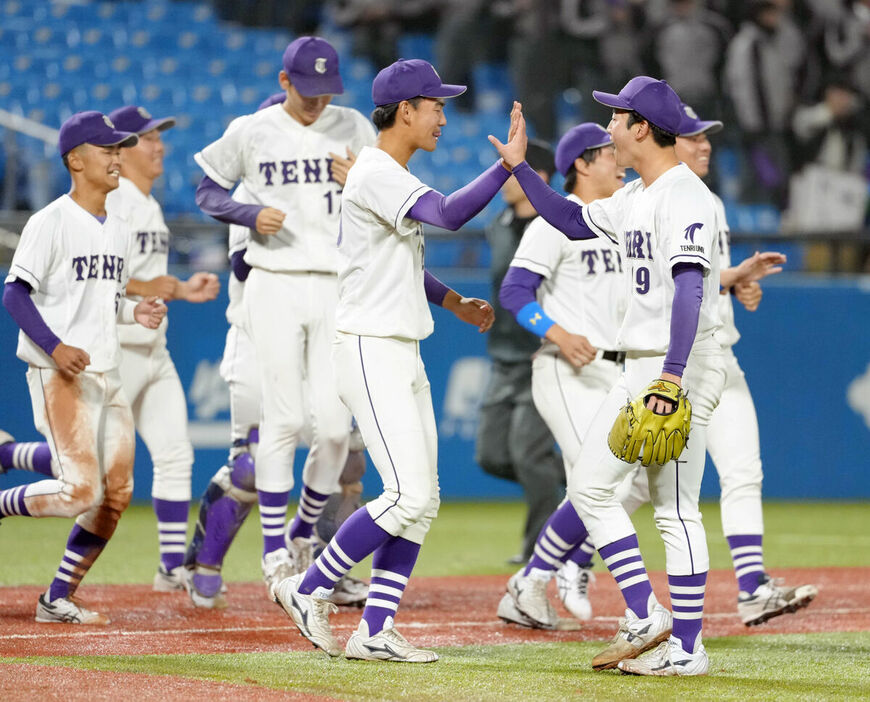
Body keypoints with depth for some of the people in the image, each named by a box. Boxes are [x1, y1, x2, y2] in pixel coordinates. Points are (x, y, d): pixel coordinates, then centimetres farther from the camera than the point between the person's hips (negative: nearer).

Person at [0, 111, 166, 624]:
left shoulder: (120, 230, 14)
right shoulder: (51, 223, -9)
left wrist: (135, 311, 3)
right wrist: (55, 347, -23)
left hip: (108, 376, 8)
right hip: (60, 376, -8)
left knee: (116, 495, 3)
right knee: (82, 492, -17)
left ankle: (59, 599, 12)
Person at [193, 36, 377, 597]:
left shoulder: (354, 129, 7)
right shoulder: (251, 133, 2)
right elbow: (208, 193, 10)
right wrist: (250, 214, -8)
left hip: (337, 288, 2)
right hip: (276, 287, -2)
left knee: (334, 424, -4)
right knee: (284, 419, -8)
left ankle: (305, 533, 19)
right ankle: (275, 555, -1)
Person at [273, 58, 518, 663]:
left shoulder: (396, 178, 16)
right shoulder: (376, 174, -17)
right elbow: (448, 215, -32)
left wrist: (454, 301, 21)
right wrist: (508, 165, -29)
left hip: (404, 354, 10)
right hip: (370, 354, -10)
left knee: (422, 500, 5)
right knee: (408, 495, -14)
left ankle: (375, 631, 6)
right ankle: (308, 590, -2)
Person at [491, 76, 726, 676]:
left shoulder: (684, 196, -16)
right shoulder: (636, 198, 15)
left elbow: (689, 288, -26)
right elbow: (574, 222, 31)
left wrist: (672, 377, -34)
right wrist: (519, 166, 22)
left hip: (684, 367, -10)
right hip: (641, 368, 10)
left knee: (675, 508, -8)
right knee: (590, 486, 9)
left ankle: (688, 647, -4)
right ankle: (645, 617, 9)